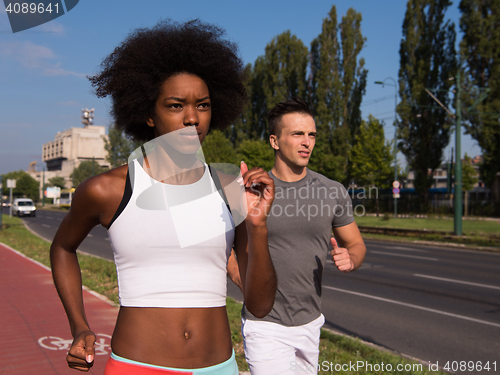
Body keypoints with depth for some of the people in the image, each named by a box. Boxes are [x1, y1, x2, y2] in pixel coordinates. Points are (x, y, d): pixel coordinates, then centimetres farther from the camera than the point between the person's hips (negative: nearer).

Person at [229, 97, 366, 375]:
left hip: (310, 321, 4)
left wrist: (349, 260, -14)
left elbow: (356, 244, 9)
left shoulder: (333, 192, -2)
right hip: (265, 324, -3)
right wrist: (238, 274, -12)